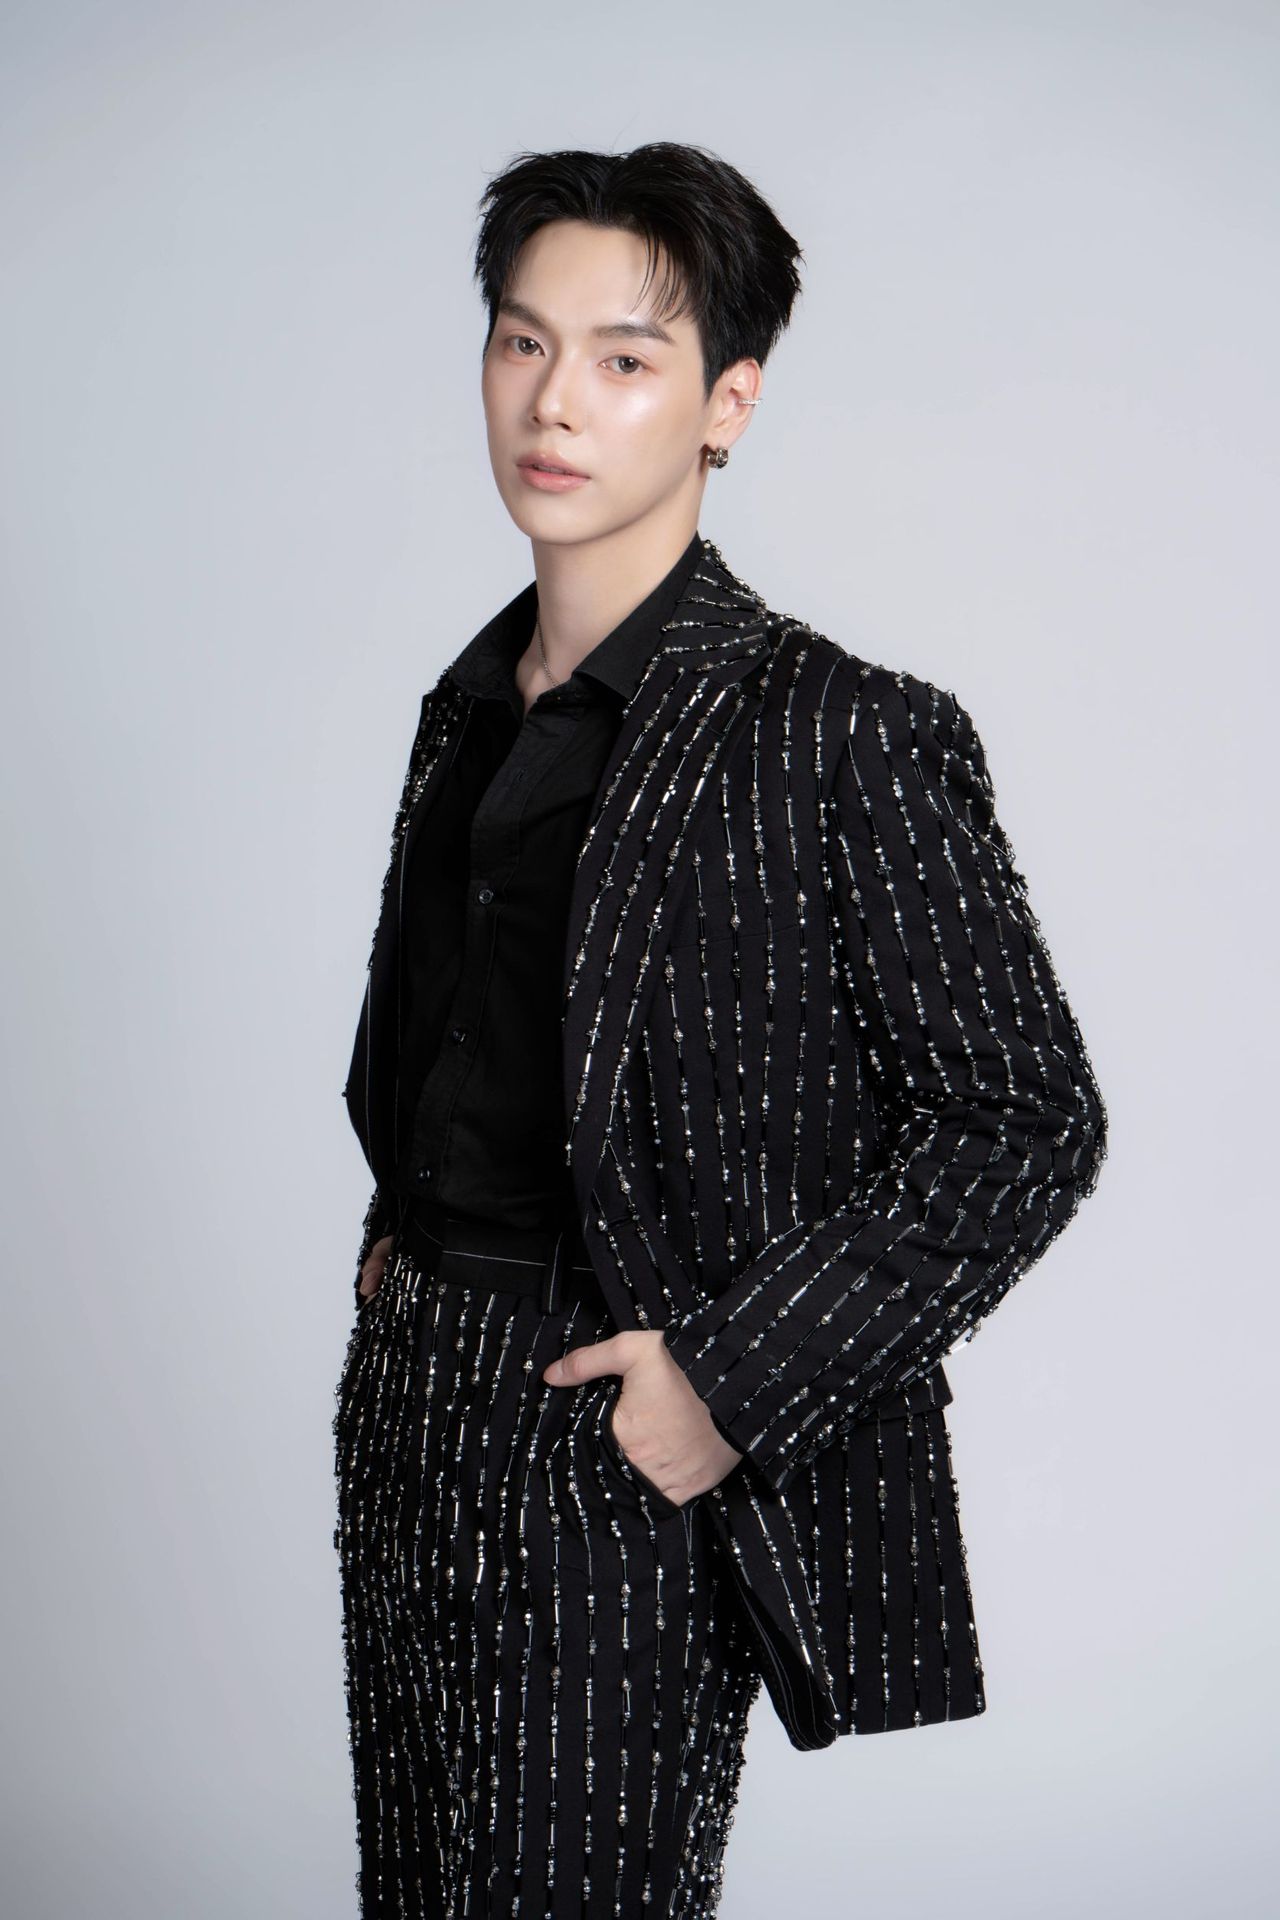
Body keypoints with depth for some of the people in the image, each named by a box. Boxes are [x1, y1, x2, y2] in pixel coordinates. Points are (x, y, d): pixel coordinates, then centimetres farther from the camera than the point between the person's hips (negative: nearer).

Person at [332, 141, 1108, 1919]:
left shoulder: (841, 733, -15)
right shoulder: (469, 703, 9)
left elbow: (1028, 1120, -15)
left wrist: (737, 1380, -17)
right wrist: (401, 1243, 10)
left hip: (621, 1451, -7)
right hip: (407, 1401, 7)